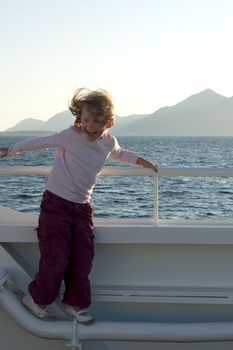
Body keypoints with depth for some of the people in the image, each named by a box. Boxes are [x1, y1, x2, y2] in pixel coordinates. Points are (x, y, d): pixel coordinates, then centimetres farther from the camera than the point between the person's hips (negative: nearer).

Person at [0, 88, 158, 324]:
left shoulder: (109, 142, 2)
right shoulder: (71, 136, -14)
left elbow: (119, 154, 27)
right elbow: (40, 142, -3)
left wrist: (142, 161, 27)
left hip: (82, 207, 5)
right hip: (56, 204, -5)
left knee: (83, 260, 4)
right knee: (56, 259, -5)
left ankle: (76, 304, 23)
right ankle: (36, 299, 17)